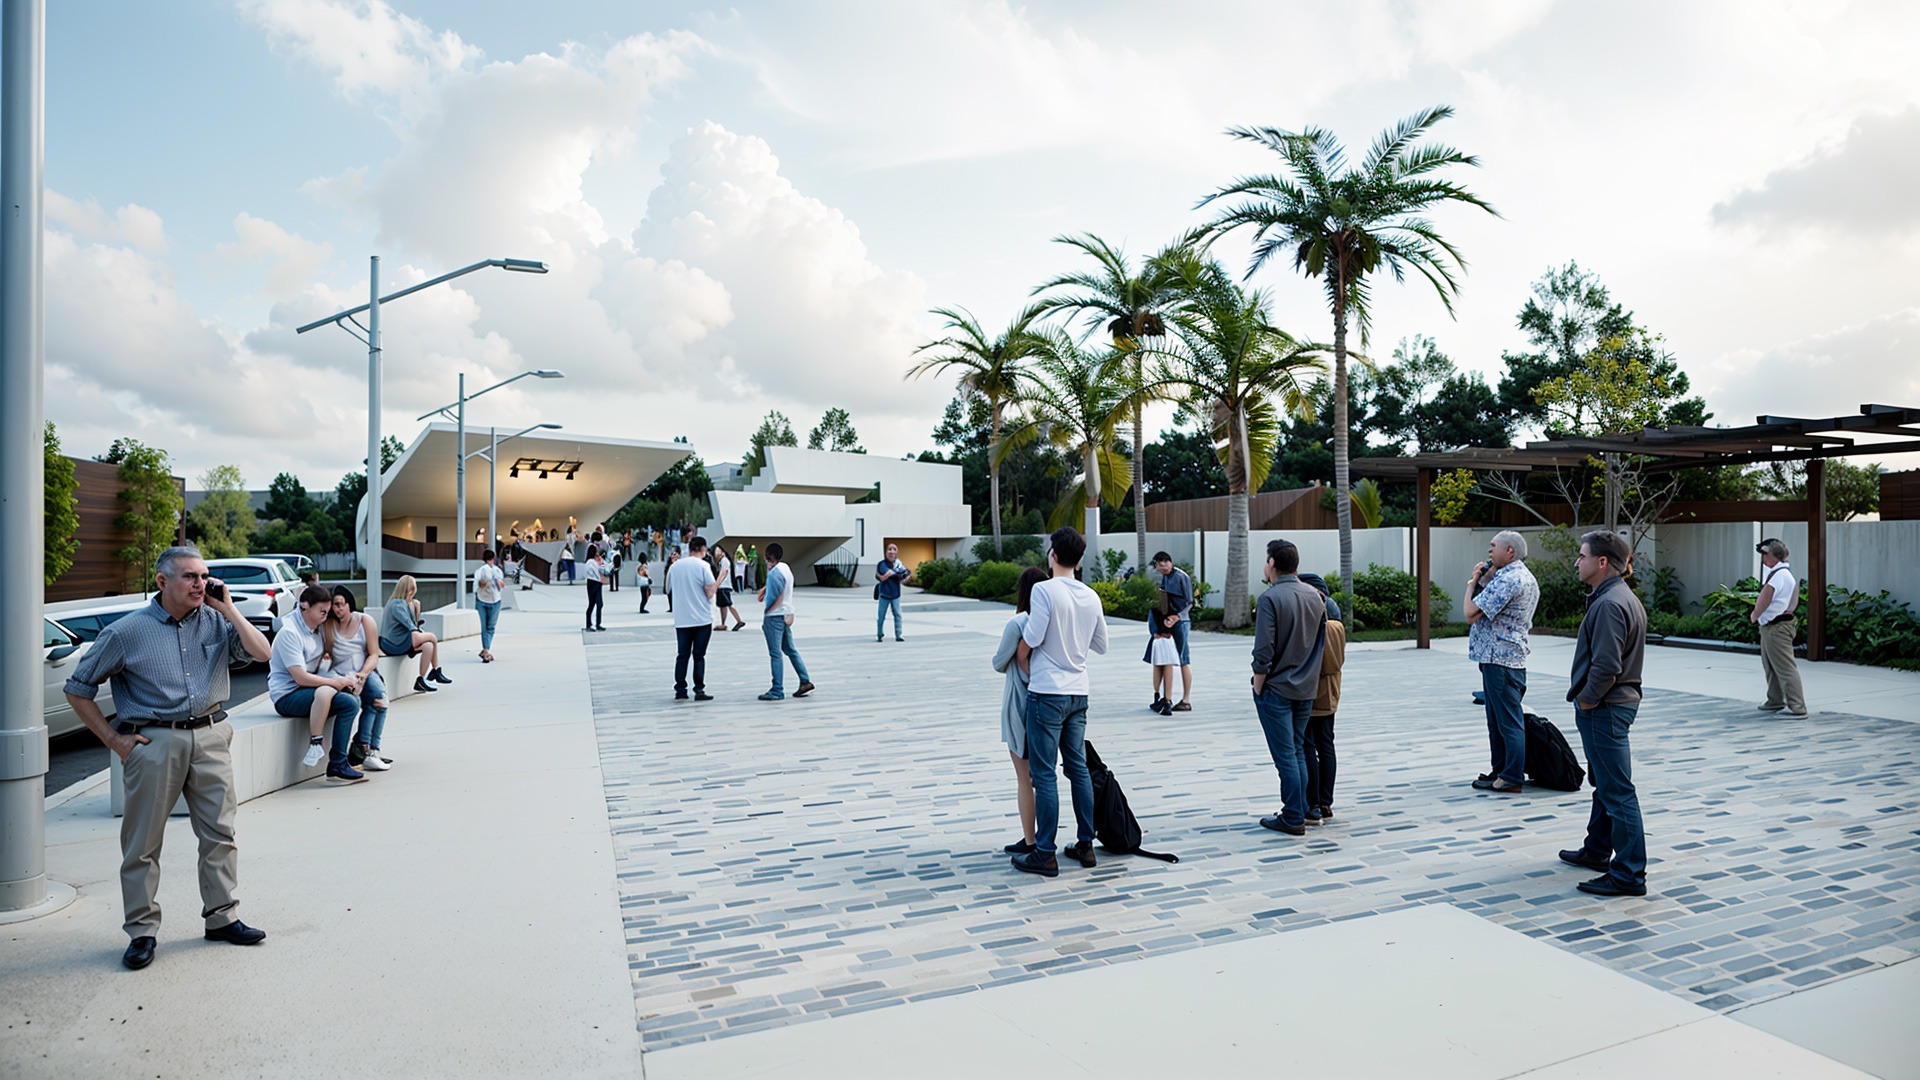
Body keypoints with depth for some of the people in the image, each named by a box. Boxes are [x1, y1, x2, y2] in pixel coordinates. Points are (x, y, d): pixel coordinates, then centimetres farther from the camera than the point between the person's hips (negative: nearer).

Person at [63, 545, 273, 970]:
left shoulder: (215, 620, 4)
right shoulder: (127, 632, -3)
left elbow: (261, 652, -6)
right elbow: (77, 690, 4)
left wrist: (228, 608, -8)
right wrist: (115, 739, -2)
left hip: (210, 735, 3)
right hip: (154, 741, -2)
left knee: (220, 833, 7)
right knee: (143, 841, 4)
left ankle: (222, 918, 19)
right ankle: (142, 932, 17)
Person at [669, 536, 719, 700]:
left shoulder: (674, 566, 5)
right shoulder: (703, 566, -9)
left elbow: (669, 590, 16)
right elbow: (710, 593, -13)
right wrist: (715, 586, 7)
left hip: (681, 619, 4)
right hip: (702, 619, -4)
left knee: (682, 655, 10)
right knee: (699, 656, 3)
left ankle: (680, 690, 10)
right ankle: (699, 690, 3)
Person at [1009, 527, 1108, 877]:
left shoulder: (1045, 590, -14)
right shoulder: (1091, 596, 5)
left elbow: (1028, 642, -15)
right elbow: (1101, 646, 15)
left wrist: (1024, 668, 4)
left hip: (1047, 693, -6)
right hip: (1078, 691, 6)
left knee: (1043, 774, 0)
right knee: (1079, 768, 14)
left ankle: (1044, 854, 5)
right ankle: (1085, 845, 21)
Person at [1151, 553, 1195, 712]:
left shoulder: (1181, 577, -10)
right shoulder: (1165, 577, 14)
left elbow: (1189, 603, -12)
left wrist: (1176, 617, -23)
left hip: (1181, 621, -8)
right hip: (1167, 621, 8)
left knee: (1184, 660, -3)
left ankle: (1186, 700, 2)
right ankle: (1167, 698, 16)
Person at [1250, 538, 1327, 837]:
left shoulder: (1270, 598, -17)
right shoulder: (1315, 595, 5)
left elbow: (1263, 652, -19)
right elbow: (1322, 642, 12)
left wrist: (1258, 688, -9)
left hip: (1276, 689, -7)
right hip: (1307, 688, 7)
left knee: (1285, 754, 1)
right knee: (1298, 751, 17)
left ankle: (1293, 818, 8)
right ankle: (1306, 809, 22)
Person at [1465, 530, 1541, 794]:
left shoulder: (1507, 579, -18)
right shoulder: (1526, 577, 17)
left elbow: (1472, 613, -21)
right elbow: (1490, 609, 17)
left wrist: (1473, 583, -5)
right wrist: (1484, 581, 4)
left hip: (1500, 659, -11)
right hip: (1507, 657, 11)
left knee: (1508, 721, -4)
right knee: (1497, 720, 17)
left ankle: (1512, 779, 1)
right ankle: (1499, 770, 25)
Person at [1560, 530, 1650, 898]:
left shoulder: (1608, 604, -22)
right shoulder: (1626, 598, 12)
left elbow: (1606, 669, -28)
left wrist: (1586, 701, -13)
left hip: (1604, 710, -11)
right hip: (1620, 702, 11)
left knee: (1618, 791, -4)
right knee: (1604, 783, 22)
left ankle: (1629, 875, 3)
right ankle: (1597, 851, 36)